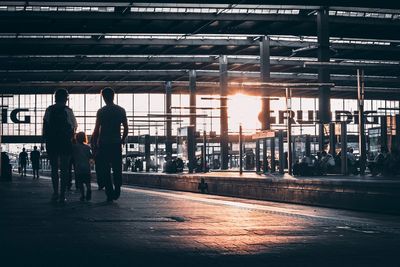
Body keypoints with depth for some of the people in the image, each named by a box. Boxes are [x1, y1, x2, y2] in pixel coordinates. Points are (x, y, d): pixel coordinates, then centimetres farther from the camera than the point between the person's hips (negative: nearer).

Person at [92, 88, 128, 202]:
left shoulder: (101, 112, -7)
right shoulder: (121, 110, 3)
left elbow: (97, 129, -7)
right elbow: (126, 128, 6)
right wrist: (123, 140, 20)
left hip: (104, 143, -2)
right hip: (117, 143, 3)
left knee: (106, 170, 3)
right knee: (117, 169, 11)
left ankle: (110, 194, 2)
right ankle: (117, 191, 1)